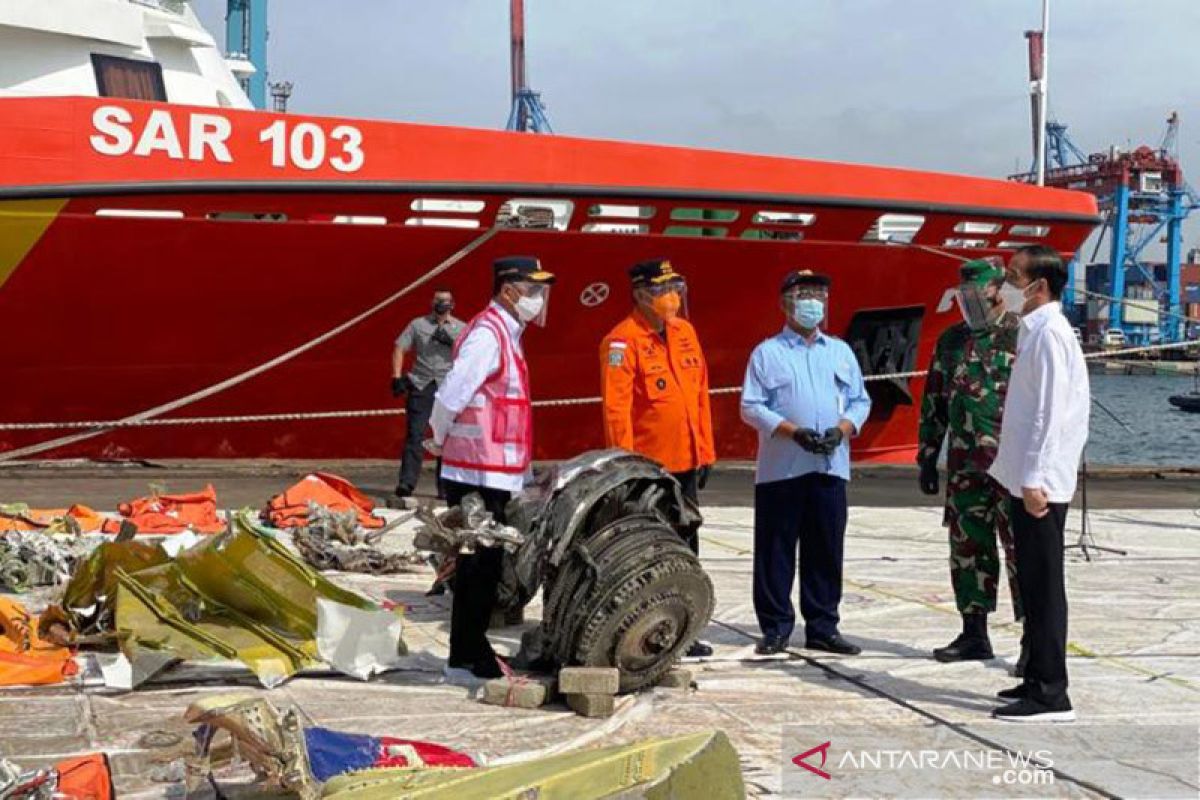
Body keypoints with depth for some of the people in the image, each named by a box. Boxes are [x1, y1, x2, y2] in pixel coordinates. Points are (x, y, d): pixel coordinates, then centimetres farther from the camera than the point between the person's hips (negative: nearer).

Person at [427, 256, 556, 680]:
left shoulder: (506, 334, 17)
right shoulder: (487, 334, -16)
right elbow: (449, 398, -24)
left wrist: (524, 472, 20)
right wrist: (441, 440, -7)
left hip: (495, 476, 10)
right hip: (478, 476, -10)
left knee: (484, 568, 15)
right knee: (478, 567, -4)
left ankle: (473, 655, 24)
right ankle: (466, 661, 3)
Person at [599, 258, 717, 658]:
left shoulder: (685, 331, 10)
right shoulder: (623, 340, -13)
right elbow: (616, 408, -17)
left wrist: (705, 452, 14)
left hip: (686, 463, 7)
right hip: (648, 467, -7)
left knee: (686, 549, 14)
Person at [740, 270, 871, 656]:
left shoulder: (841, 351, 15)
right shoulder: (767, 353, 3)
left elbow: (860, 401, 14)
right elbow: (751, 407, -3)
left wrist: (841, 430, -7)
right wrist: (794, 431, -15)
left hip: (831, 466, 3)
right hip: (781, 467, -3)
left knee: (826, 549, 6)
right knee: (776, 549, 0)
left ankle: (822, 627, 14)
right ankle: (776, 627, 7)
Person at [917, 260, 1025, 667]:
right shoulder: (951, 341, 13)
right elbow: (933, 402, 18)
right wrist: (927, 457, 15)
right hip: (964, 466, 6)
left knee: (1021, 550, -5)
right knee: (968, 548, 10)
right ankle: (974, 634, 20)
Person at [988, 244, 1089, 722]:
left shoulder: (1048, 334, -13)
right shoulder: (1035, 330, 16)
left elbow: (1051, 411, -20)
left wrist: (1035, 478, -23)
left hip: (1040, 485, -10)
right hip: (1028, 481, 10)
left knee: (1043, 588, -7)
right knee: (1034, 585, 14)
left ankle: (1050, 695, -4)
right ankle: (1038, 680, 21)